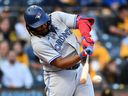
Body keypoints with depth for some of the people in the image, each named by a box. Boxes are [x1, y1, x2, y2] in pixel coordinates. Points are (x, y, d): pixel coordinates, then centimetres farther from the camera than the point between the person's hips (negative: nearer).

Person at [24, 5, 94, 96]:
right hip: (59, 76, -6)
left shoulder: (56, 17, -5)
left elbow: (81, 20, -6)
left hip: (79, 70, 6)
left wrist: (86, 37, -26)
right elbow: (60, 63, -25)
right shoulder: (37, 43, -21)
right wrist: (81, 56, -37)